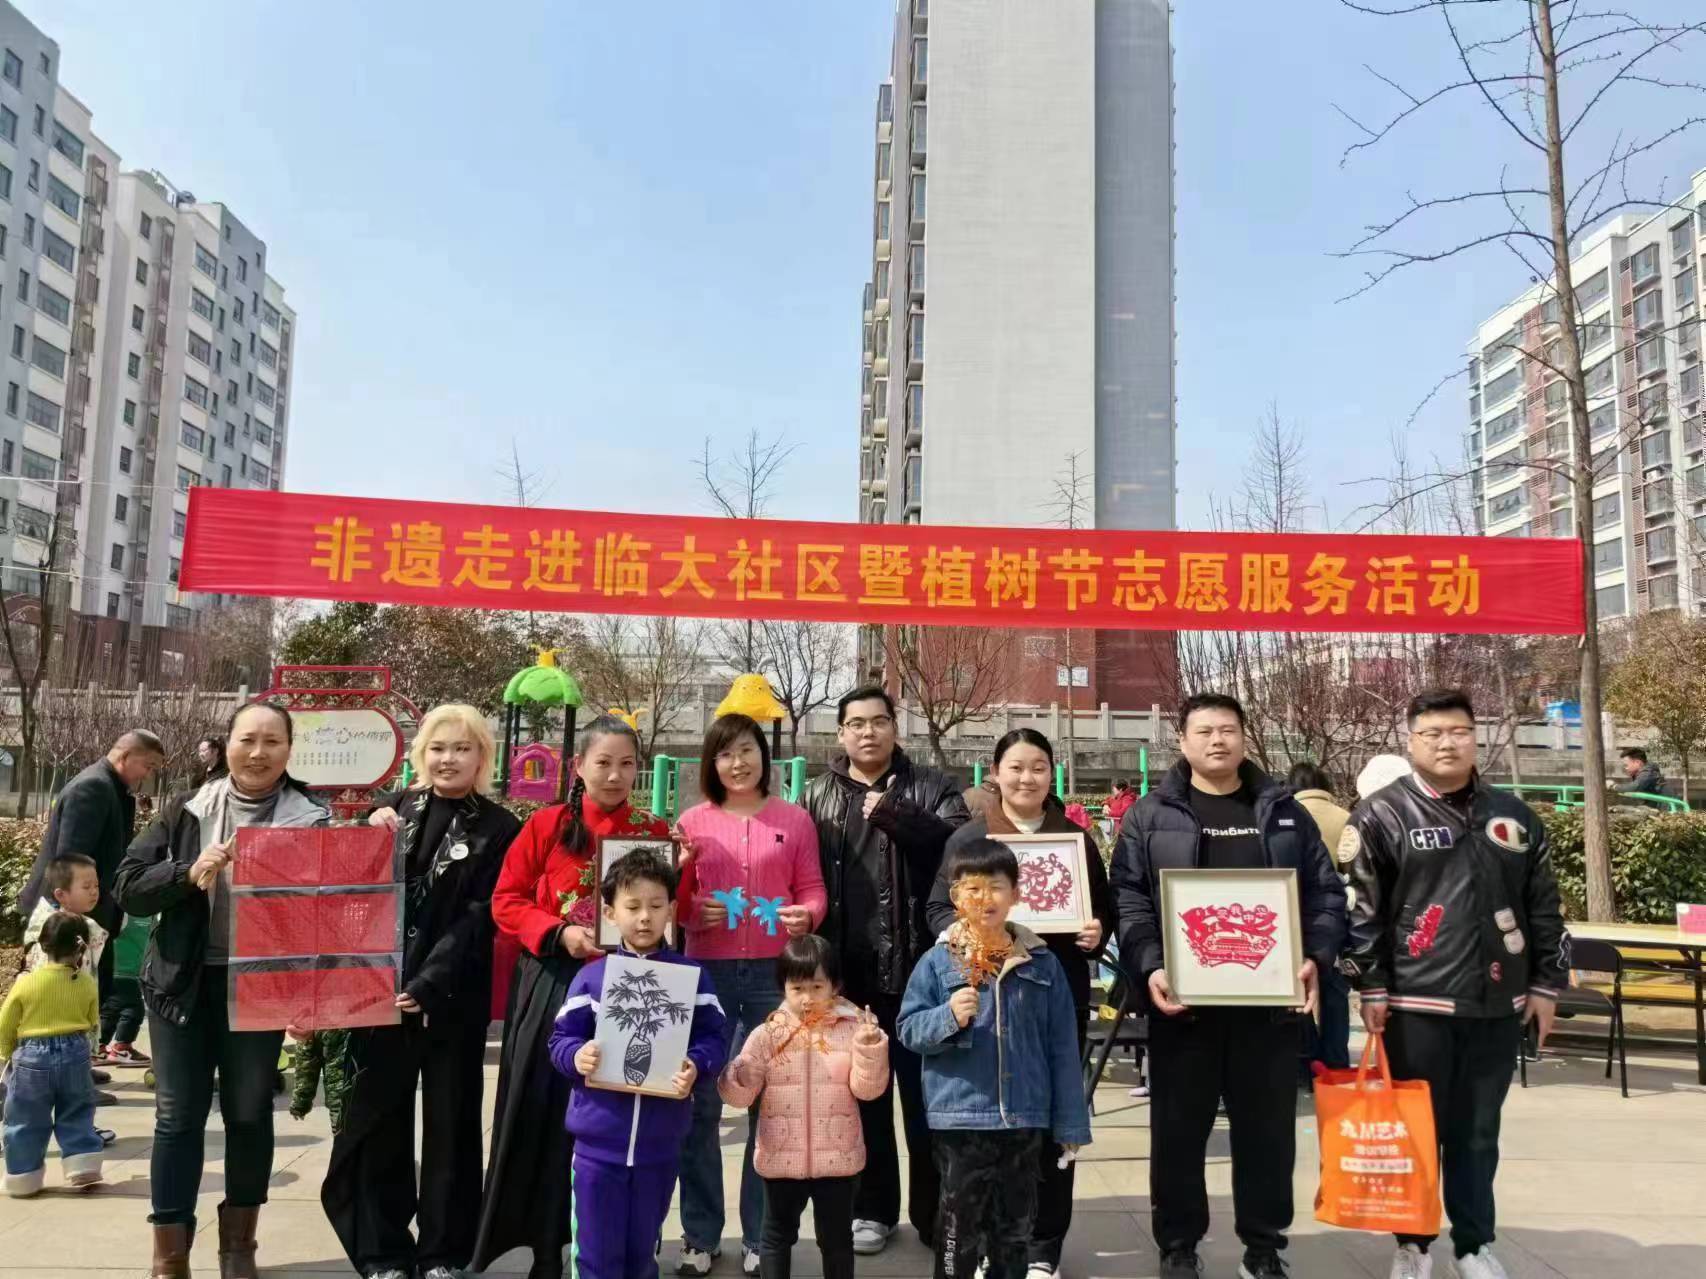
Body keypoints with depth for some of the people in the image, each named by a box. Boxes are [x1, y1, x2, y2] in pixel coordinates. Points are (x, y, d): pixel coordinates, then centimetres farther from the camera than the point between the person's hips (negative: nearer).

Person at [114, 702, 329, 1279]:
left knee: (250, 1113, 11)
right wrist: (189, 873, -19)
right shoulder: (185, 812, 0)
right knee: (178, 1116, 5)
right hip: (184, 984, 1)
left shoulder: (309, 819, -4)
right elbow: (127, 887, 0)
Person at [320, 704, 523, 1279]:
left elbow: (480, 918, -8)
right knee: (378, 1121, 8)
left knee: (449, 1124, 7)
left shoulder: (498, 829, -2)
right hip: (380, 990, 3)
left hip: (453, 999, -2)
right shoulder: (393, 809, 7)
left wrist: (428, 985, -18)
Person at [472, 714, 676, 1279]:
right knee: (547, 1116, 5)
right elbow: (506, 901, -1)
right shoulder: (546, 825, -1)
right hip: (554, 986, -1)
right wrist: (558, 933, -15)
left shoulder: (655, 832, 3)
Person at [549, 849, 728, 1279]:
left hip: (660, 1142, 1)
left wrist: (695, 1066, -22)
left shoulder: (691, 975, 0)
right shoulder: (591, 977, -2)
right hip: (598, 1141, -1)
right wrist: (576, 1056, -21)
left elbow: (712, 1038, -3)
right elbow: (561, 1039, 0)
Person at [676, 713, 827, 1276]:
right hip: (707, 972, 1)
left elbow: (813, 890, 4)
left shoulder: (795, 819, 4)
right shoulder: (693, 821, 5)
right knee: (701, 1104, 5)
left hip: (775, 973, 0)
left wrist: (805, 916, -17)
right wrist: (691, 908, -13)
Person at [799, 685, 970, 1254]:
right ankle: (871, 1208, 26)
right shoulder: (816, 797, 10)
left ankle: (934, 1212, 18)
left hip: (915, 964, -2)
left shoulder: (931, 786, 4)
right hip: (844, 968, 2)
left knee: (924, 1091, 5)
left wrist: (891, 814, -20)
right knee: (861, 1092, 13)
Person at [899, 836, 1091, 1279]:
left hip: (1024, 1117, 2)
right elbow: (909, 1029, -4)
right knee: (960, 1226, 6)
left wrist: (1071, 1122, 4)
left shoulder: (1042, 963, 0)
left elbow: (1062, 1048, 3)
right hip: (959, 1117, -2)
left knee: (1015, 1227, 17)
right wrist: (948, 1017, -23)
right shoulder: (937, 962, -5)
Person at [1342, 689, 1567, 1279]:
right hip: (1416, 1004, -4)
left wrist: (1547, 983, 11)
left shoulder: (1513, 816, 10)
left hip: (1498, 1004, 4)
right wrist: (1372, 987, -8)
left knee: (1478, 1133, 14)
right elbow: (1360, 909, -6)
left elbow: (1544, 908, 14)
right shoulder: (1381, 815, -5)